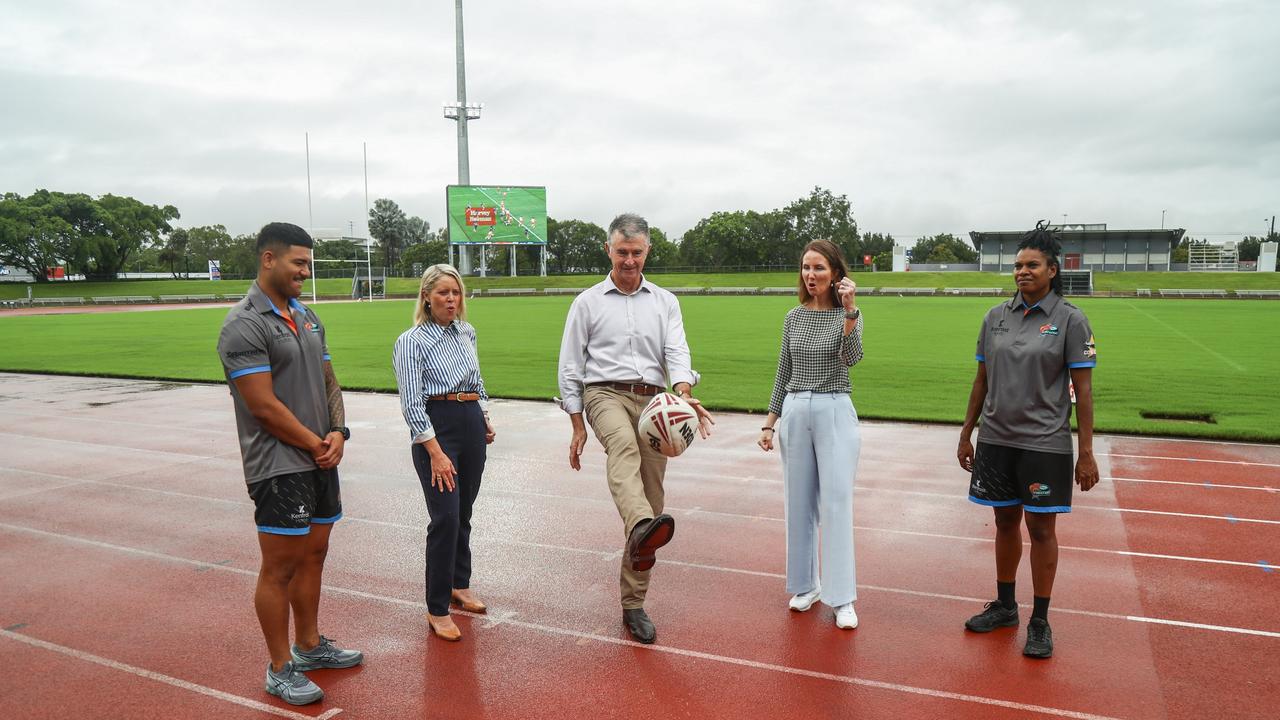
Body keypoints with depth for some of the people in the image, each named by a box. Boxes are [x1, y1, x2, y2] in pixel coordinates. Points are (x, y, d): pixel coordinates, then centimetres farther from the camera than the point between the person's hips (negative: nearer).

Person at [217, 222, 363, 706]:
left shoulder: (306, 316, 13)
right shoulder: (244, 325, -14)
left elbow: (328, 381, 15)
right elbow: (264, 405, -18)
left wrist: (338, 432, -2)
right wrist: (317, 444, -10)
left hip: (320, 460, 8)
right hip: (280, 466, -8)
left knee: (313, 555, 17)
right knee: (280, 567, 1)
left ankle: (309, 645, 33)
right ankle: (281, 669, 15)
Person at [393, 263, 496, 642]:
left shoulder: (467, 332, 10)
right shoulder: (412, 341, -9)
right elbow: (412, 404, -15)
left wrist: (486, 419, 22)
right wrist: (436, 454, -19)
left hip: (472, 426, 6)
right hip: (436, 429, -6)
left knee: (463, 513, 14)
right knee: (445, 517, -9)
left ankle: (460, 585, 30)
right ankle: (437, 610, 2)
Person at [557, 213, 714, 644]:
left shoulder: (665, 302, 14)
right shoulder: (588, 303, 9)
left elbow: (677, 352, -1)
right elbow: (570, 368, 8)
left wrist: (683, 391, -23)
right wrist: (578, 427, 2)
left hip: (652, 399, 3)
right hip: (606, 394, -3)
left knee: (652, 503, 1)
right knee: (624, 447, -39)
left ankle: (633, 606, 12)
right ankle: (643, 531, -66)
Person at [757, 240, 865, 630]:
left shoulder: (848, 314, -2)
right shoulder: (794, 317, 8)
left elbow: (851, 357, -21)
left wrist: (849, 311, -31)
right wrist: (770, 422, 11)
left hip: (835, 412, -4)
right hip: (795, 411, 4)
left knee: (837, 503, -4)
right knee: (800, 503, 9)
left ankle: (842, 597, 3)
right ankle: (806, 585, 23)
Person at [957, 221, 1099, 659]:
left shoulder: (1070, 320, -6)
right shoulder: (996, 316, 6)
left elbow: (1083, 390, -6)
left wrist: (1086, 453, -9)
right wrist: (966, 435, 11)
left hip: (1044, 443, -4)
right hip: (996, 439, 4)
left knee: (1041, 528, 4)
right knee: (1006, 522, 13)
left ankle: (1040, 622, 17)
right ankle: (1004, 606, 29)